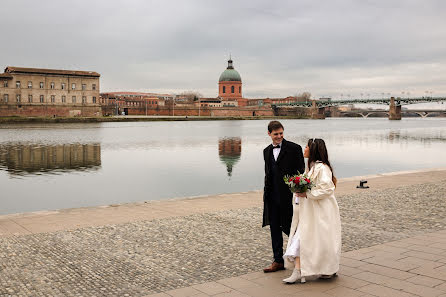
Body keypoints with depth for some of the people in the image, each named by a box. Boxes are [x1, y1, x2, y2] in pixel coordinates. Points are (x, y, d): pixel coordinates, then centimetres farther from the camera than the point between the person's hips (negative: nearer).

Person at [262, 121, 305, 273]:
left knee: (289, 227, 1)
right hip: (272, 196, 6)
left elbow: (300, 172, -6)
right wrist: (266, 194, 14)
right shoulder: (267, 151, 13)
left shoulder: (294, 148, -5)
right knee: (274, 229, 10)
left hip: (288, 196, -5)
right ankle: (278, 261, 21)